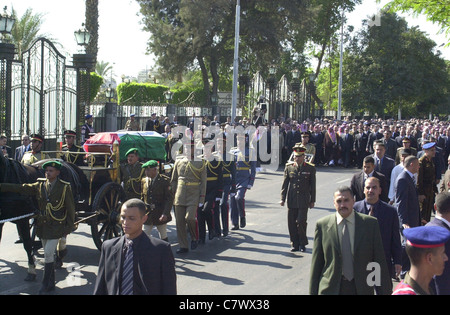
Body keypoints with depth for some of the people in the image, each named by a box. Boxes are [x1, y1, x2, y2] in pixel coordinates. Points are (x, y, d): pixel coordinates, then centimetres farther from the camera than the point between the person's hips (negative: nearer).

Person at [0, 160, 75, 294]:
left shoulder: (65, 188, -7)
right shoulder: (39, 186, 4)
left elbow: (71, 209, -3)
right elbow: (20, 188, 2)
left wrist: (69, 227, -4)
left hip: (56, 227, -5)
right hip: (42, 226, 5)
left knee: (48, 254, -10)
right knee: (48, 254, 12)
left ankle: (46, 284, 0)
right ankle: (51, 284, 22)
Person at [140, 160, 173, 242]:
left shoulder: (165, 180, -9)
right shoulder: (144, 181, 5)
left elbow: (169, 199, -12)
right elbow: (142, 198, 11)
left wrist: (165, 214, -21)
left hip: (160, 214, -4)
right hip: (147, 214, 4)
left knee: (163, 237, 9)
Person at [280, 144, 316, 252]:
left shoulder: (310, 169, 2)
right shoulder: (289, 167, 6)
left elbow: (312, 186, 6)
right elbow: (285, 184, 8)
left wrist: (312, 201, 4)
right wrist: (282, 198, 1)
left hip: (304, 201, -2)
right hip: (292, 200, 2)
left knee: (301, 222, -8)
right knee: (291, 223, 4)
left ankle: (302, 243, 11)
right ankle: (295, 244, 16)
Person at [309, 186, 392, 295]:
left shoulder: (370, 223, 1)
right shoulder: (322, 225, 1)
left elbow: (380, 261, 3)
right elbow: (316, 263, 4)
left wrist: (384, 291, 1)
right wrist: (313, 292, 2)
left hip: (361, 289, 1)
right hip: (331, 289, -1)